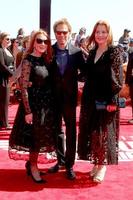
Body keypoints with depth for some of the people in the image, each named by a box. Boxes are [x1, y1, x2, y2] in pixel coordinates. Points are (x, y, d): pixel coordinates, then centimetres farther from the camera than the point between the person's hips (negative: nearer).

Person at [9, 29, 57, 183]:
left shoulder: (45, 60, 7)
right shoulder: (28, 61, -14)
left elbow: (49, 83, 10)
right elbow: (24, 87, -17)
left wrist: (50, 104, 5)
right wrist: (28, 111, -19)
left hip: (46, 104, 7)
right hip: (33, 104, -7)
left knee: (41, 136, 15)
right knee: (35, 136, 4)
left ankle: (32, 163, 33)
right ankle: (33, 167, 21)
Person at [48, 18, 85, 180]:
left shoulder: (76, 52, -4)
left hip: (70, 97, -1)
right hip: (54, 98, 1)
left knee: (71, 131, 8)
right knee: (57, 130, 15)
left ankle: (69, 164, 20)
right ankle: (60, 160, 32)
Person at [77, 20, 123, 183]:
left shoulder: (114, 52, -6)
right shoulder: (92, 52, 11)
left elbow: (117, 78, -10)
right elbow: (89, 76, 12)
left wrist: (113, 100, -15)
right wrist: (85, 98, 7)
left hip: (106, 100, -6)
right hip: (90, 100, 6)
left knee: (104, 133, 1)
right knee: (91, 132, 9)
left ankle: (102, 165, 15)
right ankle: (96, 162, 24)